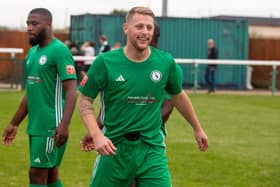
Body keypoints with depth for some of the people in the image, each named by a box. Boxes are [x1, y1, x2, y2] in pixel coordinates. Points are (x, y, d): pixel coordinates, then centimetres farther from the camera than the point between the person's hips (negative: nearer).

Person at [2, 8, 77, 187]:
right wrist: (14, 124, 22)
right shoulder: (32, 52, 14)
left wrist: (64, 124, -29)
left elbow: (71, 90, -18)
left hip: (51, 127, -8)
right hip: (35, 125, 8)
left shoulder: (59, 50, -12)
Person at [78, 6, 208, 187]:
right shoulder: (105, 62, -7)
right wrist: (97, 135, -15)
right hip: (114, 147, -1)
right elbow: (85, 101, -1)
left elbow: (178, 96, 17)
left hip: (152, 149, 1)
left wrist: (197, 128, 26)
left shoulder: (166, 62, 0)